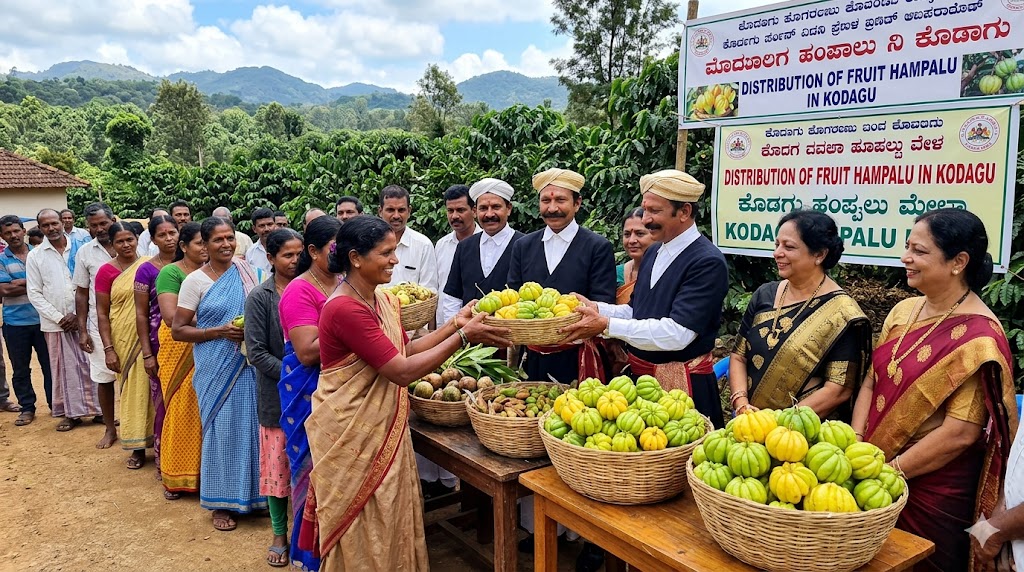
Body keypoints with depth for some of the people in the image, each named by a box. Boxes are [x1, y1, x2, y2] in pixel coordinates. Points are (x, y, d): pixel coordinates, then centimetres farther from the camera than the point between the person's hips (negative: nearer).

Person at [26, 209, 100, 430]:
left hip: (84, 319, 0)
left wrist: (80, 316, -7)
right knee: (65, 369, 5)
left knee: (91, 365, 3)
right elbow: (34, 294, 2)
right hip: (55, 323, 0)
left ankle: (98, 408, 12)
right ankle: (71, 413, 15)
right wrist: (59, 317, -7)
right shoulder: (34, 256, 4)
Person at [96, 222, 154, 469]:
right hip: (124, 340, 0)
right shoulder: (107, 271, 0)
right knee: (132, 390, 6)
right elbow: (102, 313, 1)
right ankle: (137, 446, 17)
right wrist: (108, 349, -6)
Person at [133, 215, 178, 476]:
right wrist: (147, 354, -6)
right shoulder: (146, 270, -2)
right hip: (161, 342, -2)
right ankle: (163, 460, 17)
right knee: (164, 401, 4)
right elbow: (141, 314, -2)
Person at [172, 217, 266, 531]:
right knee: (222, 429, 3)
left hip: (250, 363, 3)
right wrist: (219, 332, -17)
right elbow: (178, 330, -5)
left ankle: (252, 493, 25)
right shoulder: (195, 280, -5)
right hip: (216, 367, -3)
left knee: (251, 426, 8)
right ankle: (221, 502, 19)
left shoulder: (248, 272, 4)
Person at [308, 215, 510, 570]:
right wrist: (463, 336, -22)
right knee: (362, 527, 9)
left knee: (387, 519, 19)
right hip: (351, 433, -8)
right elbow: (403, 371, -25)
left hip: (381, 429, 8)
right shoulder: (345, 309, -24)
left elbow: (405, 351, 7)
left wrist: (455, 324, 0)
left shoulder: (381, 300, 5)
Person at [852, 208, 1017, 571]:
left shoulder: (977, 337, -18)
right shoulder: (904, 311, 2)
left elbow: (960, 433, -21)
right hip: (875, 480, 6)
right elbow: (872, 382, 4)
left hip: (933, 493, -6)